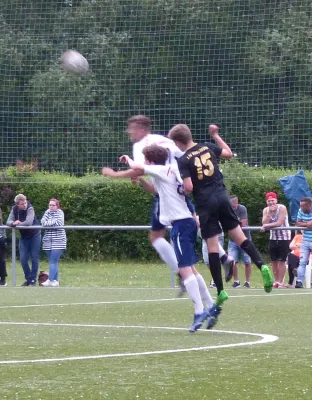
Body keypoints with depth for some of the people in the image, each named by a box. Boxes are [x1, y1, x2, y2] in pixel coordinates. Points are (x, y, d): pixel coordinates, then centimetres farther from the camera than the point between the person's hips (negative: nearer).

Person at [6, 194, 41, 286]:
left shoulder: (30, 208, -24)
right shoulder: (14, 209, -9)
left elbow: (29, 222, -35)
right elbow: (8, 222, -13)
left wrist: (18, 224, -22)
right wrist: (13, 223, -35)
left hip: (34, 236, -4)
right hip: (23, 237, 4)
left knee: (34, 259, 1)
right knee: (23, 259, 2)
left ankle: (33, 280, 9)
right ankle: (28, 279, 18)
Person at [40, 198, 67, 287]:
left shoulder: (60, 212, -1)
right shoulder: (47, 212, 10)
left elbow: (59, 223, -16)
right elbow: (43, 222, -4)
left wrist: (48, 223, -5)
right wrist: (53, 222, -13)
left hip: (58, 241, -5)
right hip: (48, 241, 5)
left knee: (53, 261, -12)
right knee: (53, 262, 7)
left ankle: (50, 280, -17)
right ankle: (55, 281, 12)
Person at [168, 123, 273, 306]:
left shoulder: (183, 160, -8)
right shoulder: (208, 148, 6)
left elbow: (189, 187, -16)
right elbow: (229, 153, 22)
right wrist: (216, 136, 32)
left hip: (205, 203, -4)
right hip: (222, 196, 4)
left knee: (212, 247, 0)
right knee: (239, 236, 10)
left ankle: (221, 290, -1)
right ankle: (262, 265, -11)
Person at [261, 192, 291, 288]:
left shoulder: (282, 208, -15)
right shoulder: (266, 210, 1)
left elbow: (279, 223, -22)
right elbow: (264, 223, -13)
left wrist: (267, 226, -20)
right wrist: (269, 212, -20)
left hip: (284, 237, -5)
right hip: (273, 237, 5)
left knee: (281, 261, -6)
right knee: (274, 261, 9)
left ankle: (281, 282, -3)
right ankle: (276, 281, 18)